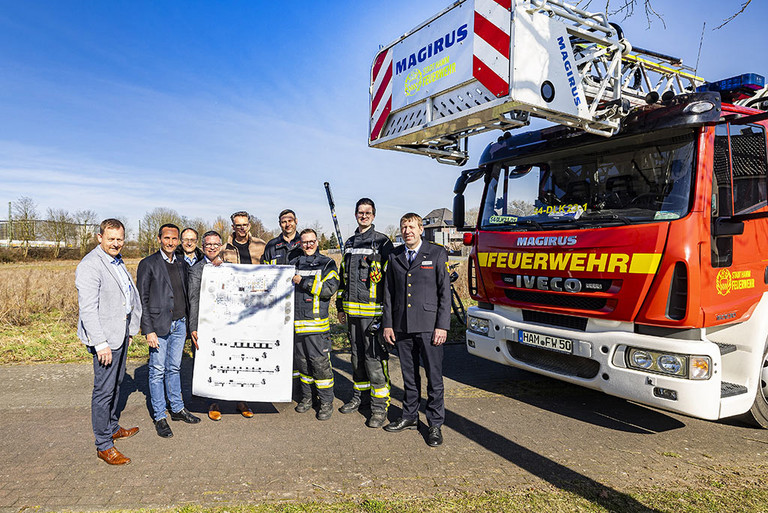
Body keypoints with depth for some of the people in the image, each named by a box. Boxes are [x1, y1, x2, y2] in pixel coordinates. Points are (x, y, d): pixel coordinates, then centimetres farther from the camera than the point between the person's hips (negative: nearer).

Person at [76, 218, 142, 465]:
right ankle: (103, 445, 10)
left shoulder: (117, 261, 11)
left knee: (116, 382, 20)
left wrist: (130, 329, 19)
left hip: (121, 332, 9)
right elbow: (87, 308, -22)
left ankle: (112, 428, 37)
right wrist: (100, 343, -24)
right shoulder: (90, 265, -17)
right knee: (104, 390, -1)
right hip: (104, 336, -9)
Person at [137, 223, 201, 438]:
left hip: (179, 324, 5)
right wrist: (148, 331, -14)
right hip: (159, 325, -5)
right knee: (157, 371, 3)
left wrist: (187, 324, 12)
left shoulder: (182, 265, 10)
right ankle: (160, 417, 14)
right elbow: (142, 300, -9)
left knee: (174, 368, 15)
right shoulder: (148, 264, -7)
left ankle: (177, 409, 27)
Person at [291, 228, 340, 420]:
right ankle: (306, 397, 28)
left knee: (320, 362, -4)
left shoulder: (327, 264, 3)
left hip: (317, 322, -4)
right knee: (301, 361, 12)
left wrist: (303, 282, -13)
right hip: (296, 322, 4)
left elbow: (330, 288, -12)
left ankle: (326, 401, 8)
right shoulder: (293, 264, 15)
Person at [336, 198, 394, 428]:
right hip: (352, 310, 6)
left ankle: (379, 407, 3)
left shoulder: (382, 242, -3)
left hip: (373, 310, -6)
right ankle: (358, 396, 30)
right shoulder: (349, 243, 16)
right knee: (357, 355, 16)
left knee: (374, 357, -6)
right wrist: (340, 306, 19)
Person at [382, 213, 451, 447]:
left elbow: (445, 292, -3)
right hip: (402, 326, 4)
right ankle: (410, 417, 30)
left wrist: (442, 326, -9)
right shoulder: (394, 256, 11)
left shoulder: (437, 253, 0)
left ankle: (435, 424, 15)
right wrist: (387, 324, 7)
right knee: (409, 375, 15)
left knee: (434, 377, 3)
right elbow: (388, 293, 13)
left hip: (429, 326, -3)